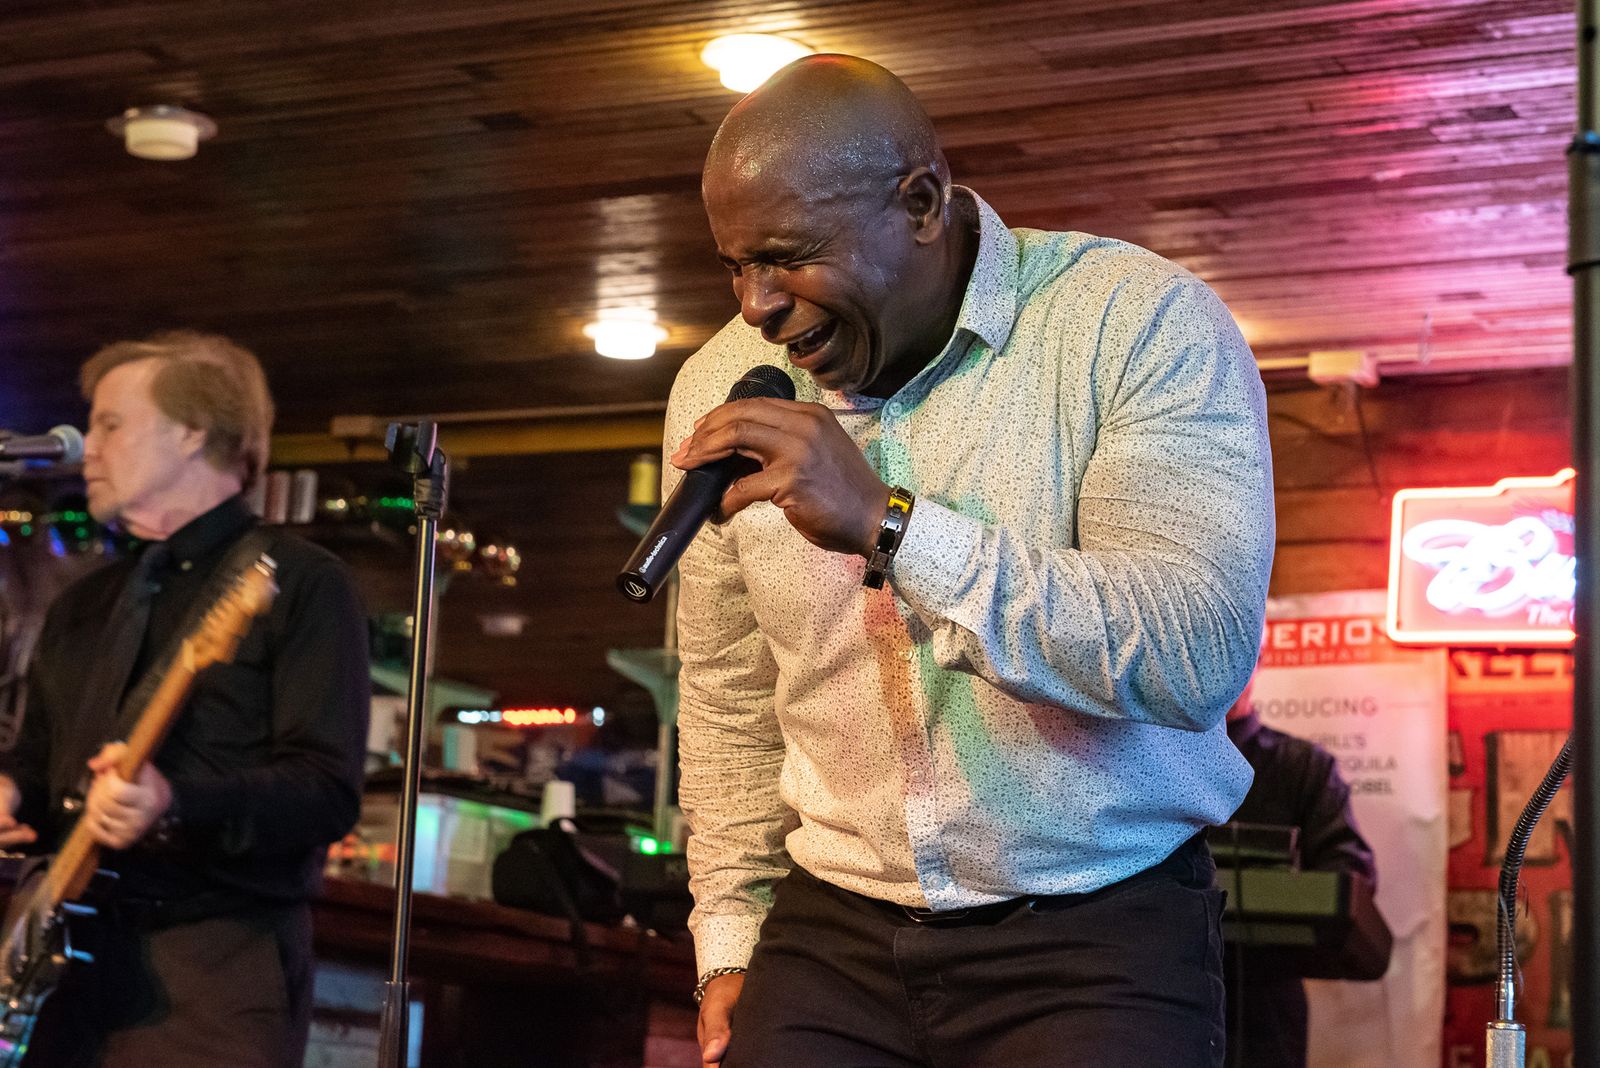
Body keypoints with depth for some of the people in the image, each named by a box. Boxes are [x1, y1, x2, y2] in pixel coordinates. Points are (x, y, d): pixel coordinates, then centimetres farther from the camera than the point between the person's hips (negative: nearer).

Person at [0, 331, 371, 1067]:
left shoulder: (299, 583, -4)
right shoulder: (81, 606, 19)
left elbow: (330, 790, -13)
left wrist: (177, 805, -28)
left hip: (217, 973, -6)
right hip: (72, 957, 6)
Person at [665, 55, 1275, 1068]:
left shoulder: (1144, 326, -13)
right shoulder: (723, 389, 3)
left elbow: (1200, 653, -26)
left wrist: (891, 525, -30)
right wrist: (731, 944, 12)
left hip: (1100, 938, -4)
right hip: (834, 935, 4)